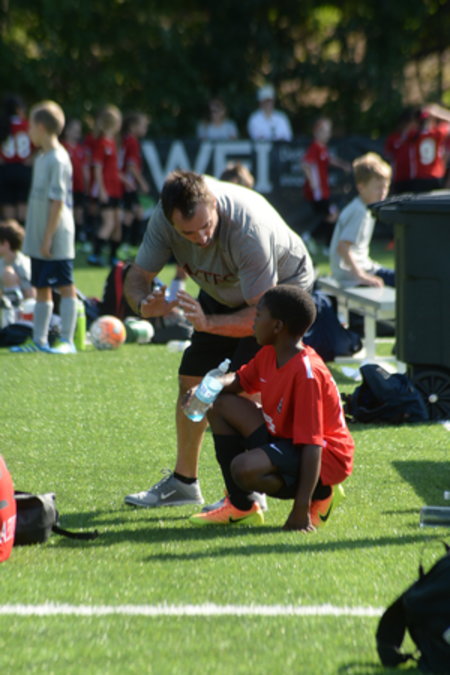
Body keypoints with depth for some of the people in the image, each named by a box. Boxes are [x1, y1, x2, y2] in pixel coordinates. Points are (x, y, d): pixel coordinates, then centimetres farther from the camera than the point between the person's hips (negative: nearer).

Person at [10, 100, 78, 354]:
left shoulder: (58, 159, -14)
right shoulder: (42, 158, 13)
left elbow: (58, 201, -17)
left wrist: (48, 236, -19)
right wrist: (38, 237, 16)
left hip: (57, 238, -9)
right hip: (39, 240, 9)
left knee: (65, 287, -4)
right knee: (41, 288, 12)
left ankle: (67, 341, -1)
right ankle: (39, 340, 18)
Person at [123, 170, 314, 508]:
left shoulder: (248, 227, -42)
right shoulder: (165, 217, -26)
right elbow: (137, 276, -17)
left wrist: (208, 322, -51)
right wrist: (145, 304, -40)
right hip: (223, 292, 6)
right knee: (192, 379, 6)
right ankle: (184, 482, 22)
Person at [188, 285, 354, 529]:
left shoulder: (306, 374, -27)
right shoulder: (268, 354, 1)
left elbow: (312, 445, -30)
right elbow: (239, 380, 19)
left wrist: (301, 510, -33)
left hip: (325, 457, -10)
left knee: (245, 468, -34)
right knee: (221, 405, 6)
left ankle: (321, 494, -6)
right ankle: (241, 507, 8)